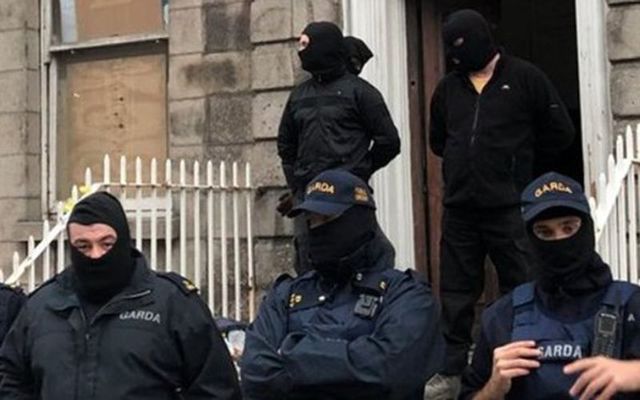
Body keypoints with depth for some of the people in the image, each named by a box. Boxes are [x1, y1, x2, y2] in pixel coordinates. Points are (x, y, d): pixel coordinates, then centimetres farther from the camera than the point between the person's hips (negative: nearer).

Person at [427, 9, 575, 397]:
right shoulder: (448, 87, 10)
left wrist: (516, 150, 8)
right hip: (459, 208, 4)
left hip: (510, 207, -4)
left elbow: (561, 133, 1)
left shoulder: (525, 78, -2)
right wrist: (465, 157, 10)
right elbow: (437, 141, 23)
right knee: (456, 293, 8)